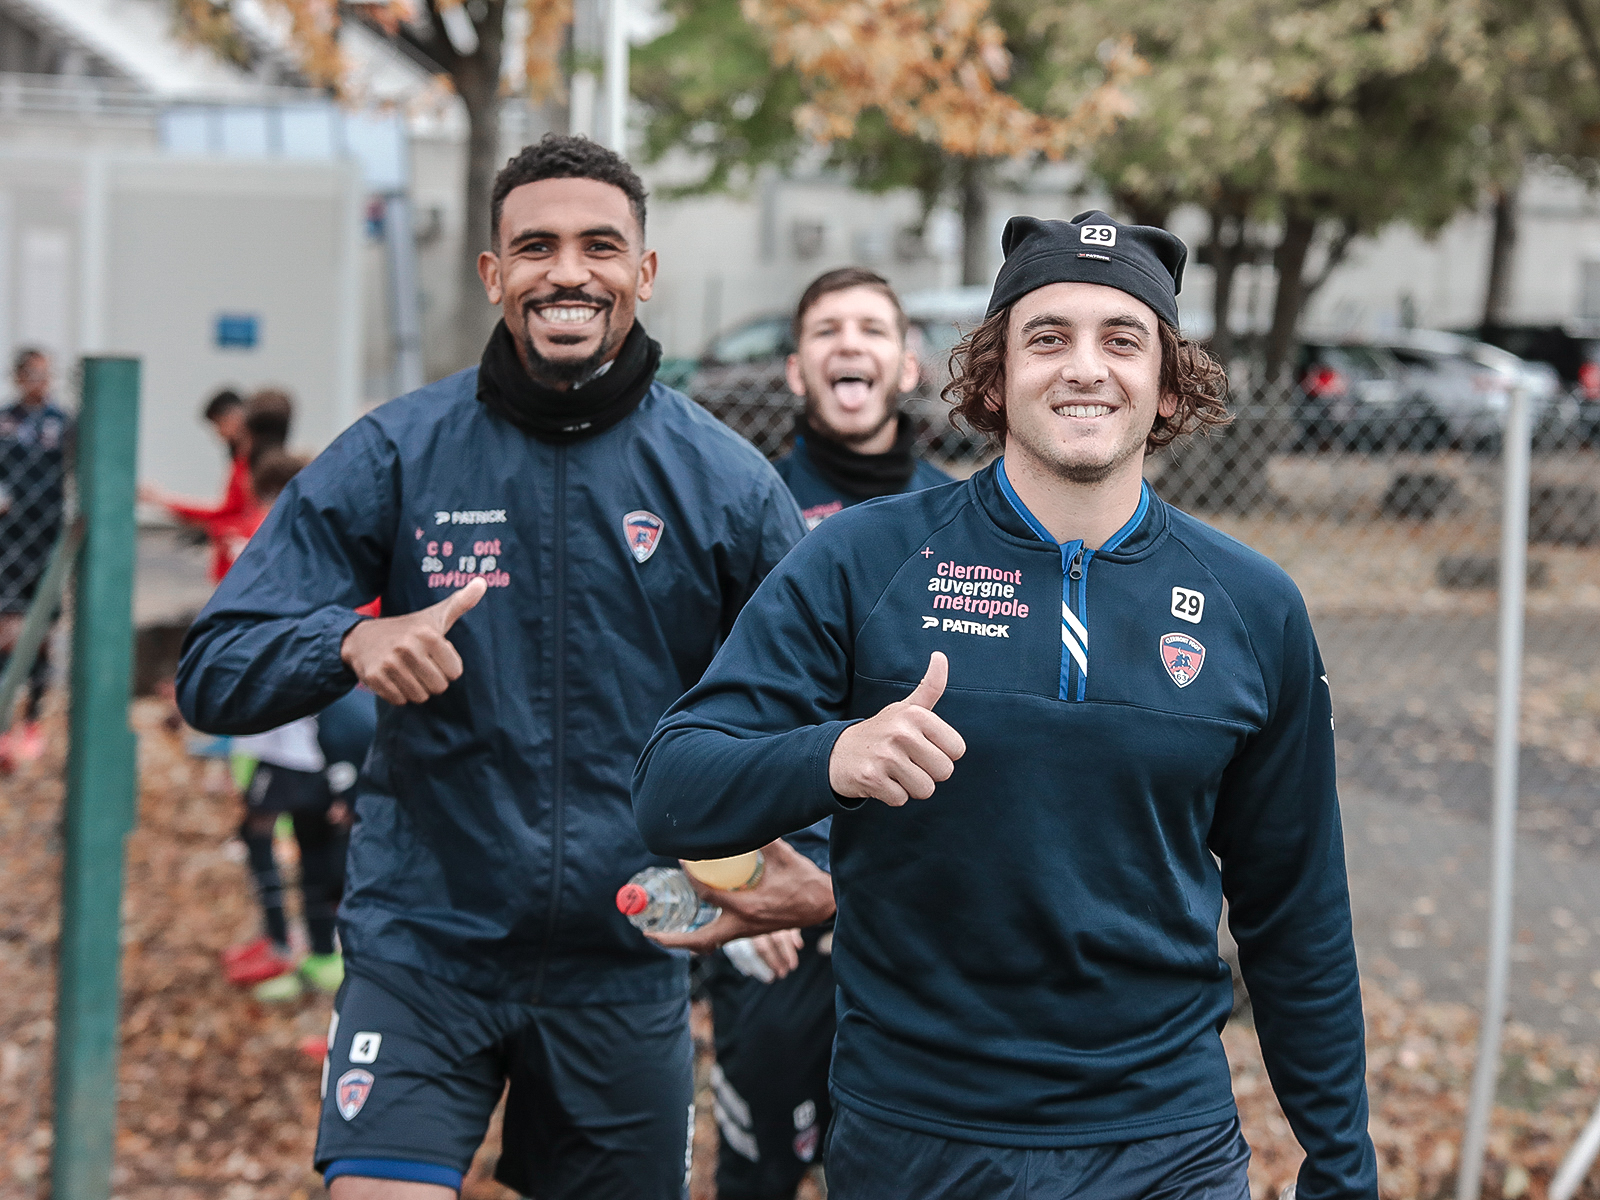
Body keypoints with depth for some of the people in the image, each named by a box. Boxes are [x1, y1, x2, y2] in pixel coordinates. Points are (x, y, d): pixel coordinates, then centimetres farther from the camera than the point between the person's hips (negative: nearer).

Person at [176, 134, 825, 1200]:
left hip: (628, 960, 2)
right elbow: (214, 674, -5)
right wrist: (350, 641, -25)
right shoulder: (394, 456, -4)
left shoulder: (725, 481, -2)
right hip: (423, 942, -1)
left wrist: (819, 857, -15)